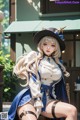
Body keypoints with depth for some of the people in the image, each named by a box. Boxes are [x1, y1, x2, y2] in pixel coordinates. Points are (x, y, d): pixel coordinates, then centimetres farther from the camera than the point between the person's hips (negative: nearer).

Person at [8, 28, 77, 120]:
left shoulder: (57, 63, 15)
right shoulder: (33, 57, 2)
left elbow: (58, 87, 18)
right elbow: (32, 81, -7)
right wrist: (37, 102, -16)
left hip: (47, 99, 4)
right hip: (29, 97, -4)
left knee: (72, 111, -21)